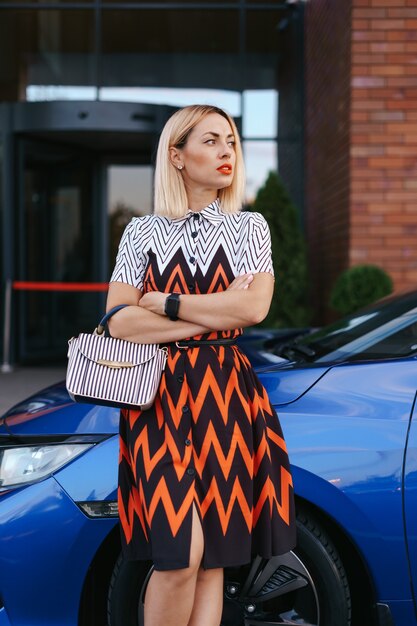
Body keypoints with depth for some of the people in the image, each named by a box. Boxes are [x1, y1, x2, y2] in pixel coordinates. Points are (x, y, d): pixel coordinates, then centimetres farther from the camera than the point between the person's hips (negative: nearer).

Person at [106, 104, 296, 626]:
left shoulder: (248, 227, 9)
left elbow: (254, 308, -8)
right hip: (159, 395, -1)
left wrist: (164, 303, -7)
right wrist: (216, 313, -9)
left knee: (214, 559, 3)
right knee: (181, 552, -14)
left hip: (227, 393, 2)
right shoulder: (142, 232, 7)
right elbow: (119, 323, -5)